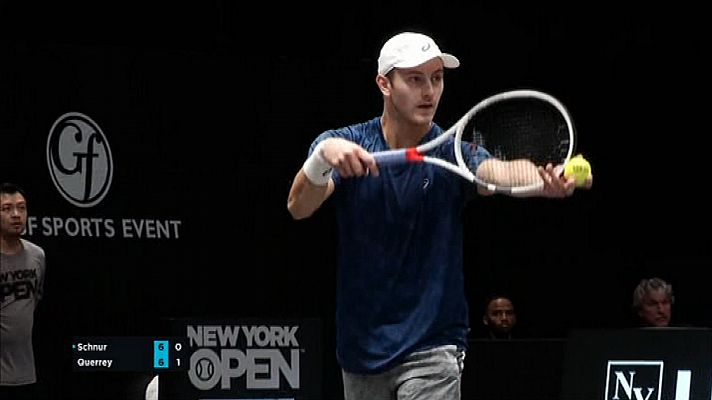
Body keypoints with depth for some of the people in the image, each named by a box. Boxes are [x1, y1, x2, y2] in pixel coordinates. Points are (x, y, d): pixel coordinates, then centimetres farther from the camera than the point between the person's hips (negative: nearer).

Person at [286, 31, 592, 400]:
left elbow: (500, 172, -28)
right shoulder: (343, 144, -3)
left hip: (431, 350, -2)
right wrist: (324, 153, -40)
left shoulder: (453, 155, -6)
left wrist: (545, 180, -52)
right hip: (360, 351, 2)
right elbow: (299, 207, -19)